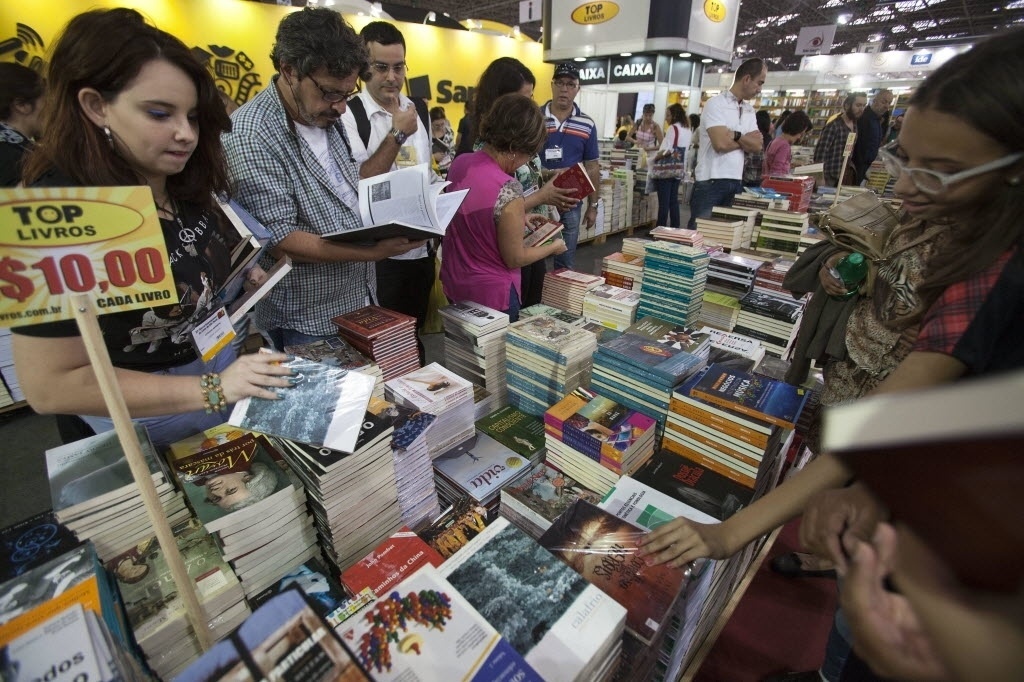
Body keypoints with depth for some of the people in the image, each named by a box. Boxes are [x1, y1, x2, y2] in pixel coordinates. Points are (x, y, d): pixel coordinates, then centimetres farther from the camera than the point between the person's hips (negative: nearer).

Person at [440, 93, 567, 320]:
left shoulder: (459, 163, -4)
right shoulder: (507, 190, -26)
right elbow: (514, 259, -17)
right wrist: (554, 247, -1)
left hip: (454, 284, 8)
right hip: (490, 294, -7)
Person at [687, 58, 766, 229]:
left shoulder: (749, 110, 16)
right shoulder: (716, 103, -5)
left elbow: (757, 145, 4)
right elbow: (721, 143, -17)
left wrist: (734, 135, -9)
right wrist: (745, 139, 0)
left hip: (736, 183, 7)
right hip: (710, 183, -7)